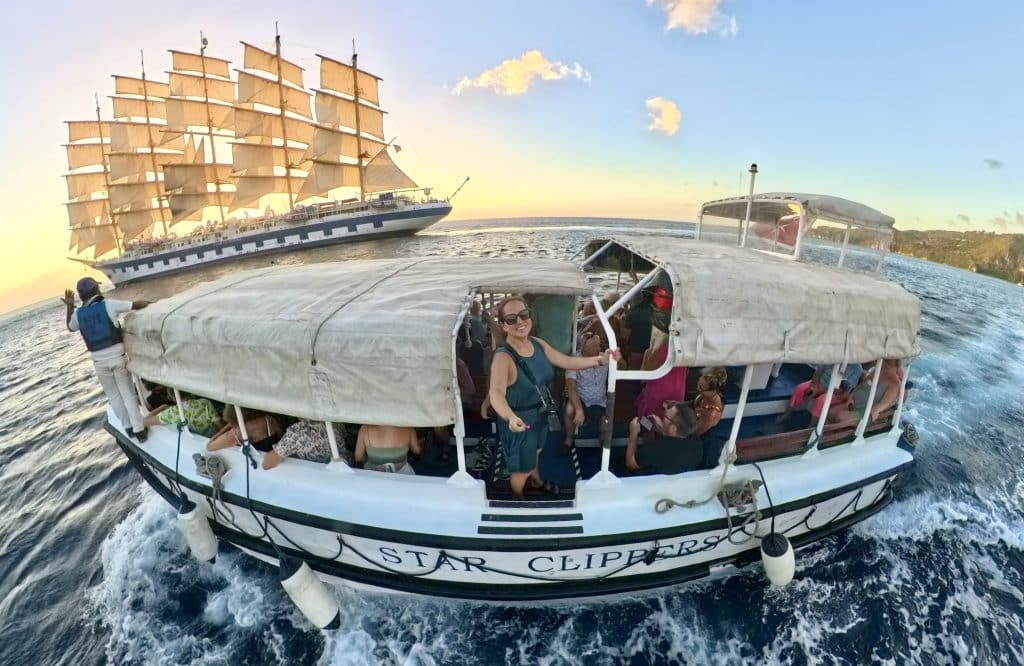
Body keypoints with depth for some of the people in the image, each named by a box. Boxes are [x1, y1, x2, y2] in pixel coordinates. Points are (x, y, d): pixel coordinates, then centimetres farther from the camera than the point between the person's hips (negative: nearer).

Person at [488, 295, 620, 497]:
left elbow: (567, 361, 0)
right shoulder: (503, 357, -33)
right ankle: (518, 498, 51)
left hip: (539, 414, 7)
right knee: (522, 468, 18)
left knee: (535, 452, 35)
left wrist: (600, 359, -12)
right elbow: (496, 393, -46)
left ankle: (537, 482, 66)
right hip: (520, 421, -7)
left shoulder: (538, 344, -9)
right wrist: (511, 418, -65)